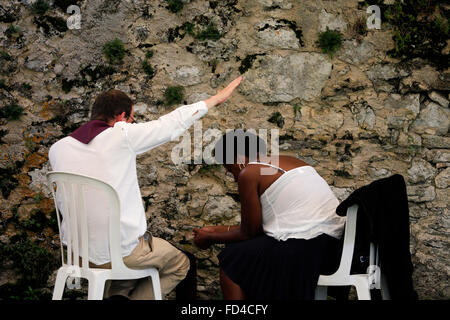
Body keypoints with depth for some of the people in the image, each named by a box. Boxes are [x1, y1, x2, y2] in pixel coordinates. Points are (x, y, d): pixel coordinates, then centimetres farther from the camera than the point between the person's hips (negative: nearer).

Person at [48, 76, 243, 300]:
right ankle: (135, 298, 3)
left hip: (77, 252, 6)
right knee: (180, 265, 20)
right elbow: (173, 123, -2)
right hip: (121, 251, -6)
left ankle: (116, 295, 12)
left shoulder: (58, 148, 1)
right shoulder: (122, 136, -12)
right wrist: (217, 98, 10)